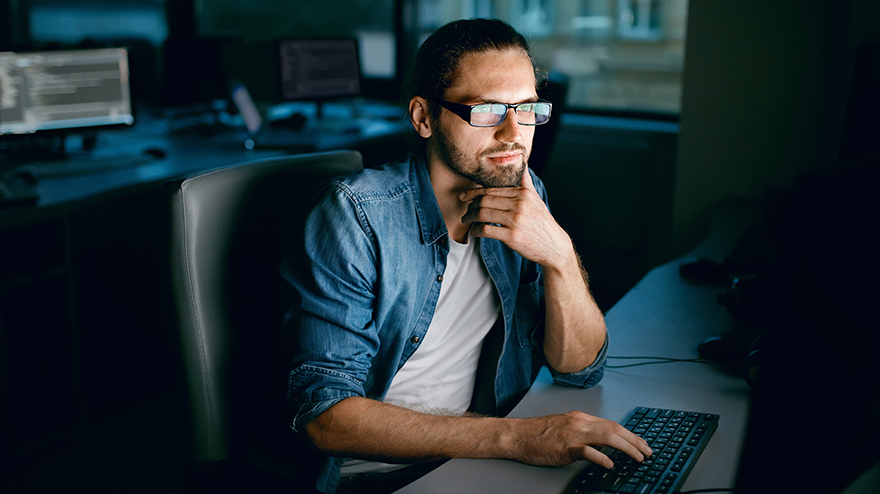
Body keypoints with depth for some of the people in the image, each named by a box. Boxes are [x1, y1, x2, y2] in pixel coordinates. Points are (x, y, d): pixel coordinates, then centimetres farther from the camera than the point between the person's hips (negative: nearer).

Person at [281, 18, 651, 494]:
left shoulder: (525, 198, 0)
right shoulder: (357, 214, -17)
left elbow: (580, 369, -1)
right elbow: (323, 414, -22)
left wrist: (558, 255, -19)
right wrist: (512, 437, -29)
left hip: (479, 455, 6)